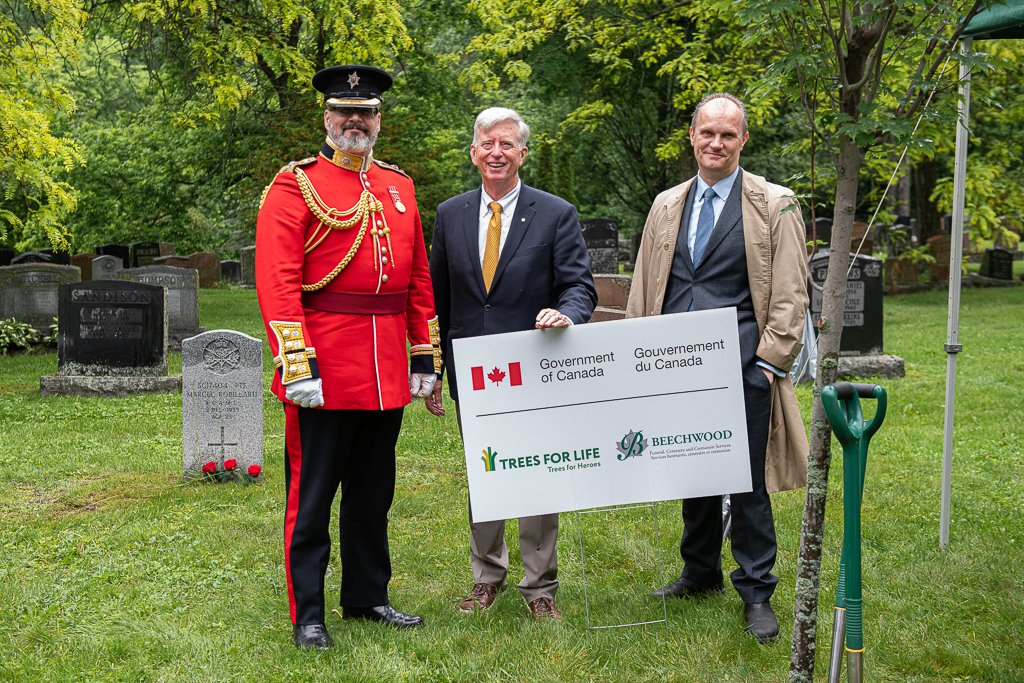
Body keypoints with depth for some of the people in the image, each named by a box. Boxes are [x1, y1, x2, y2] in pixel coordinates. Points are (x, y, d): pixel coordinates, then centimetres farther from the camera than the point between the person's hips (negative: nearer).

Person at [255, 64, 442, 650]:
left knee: (374, 492, 16)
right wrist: (297, 364, -20)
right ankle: (308, 615, 14)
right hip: (325, 371, -6)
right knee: (312, 496, 3)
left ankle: (368, 597, 30)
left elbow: (419, 279, 14)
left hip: (388, 373, 6)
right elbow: (277, 282, -13)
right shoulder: (295, 185, -5)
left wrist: (426, 357, 10)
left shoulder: (400, 187, 13)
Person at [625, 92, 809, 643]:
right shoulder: (667, 206, 14)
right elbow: (643, 290, 16)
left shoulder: (775, 205, 1)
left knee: (748, 483, -1)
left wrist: (771, 362, -8)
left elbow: (790, 294, -2)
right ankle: (700, 573, 31)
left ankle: (756, 593, 12)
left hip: (744, 365, -4)